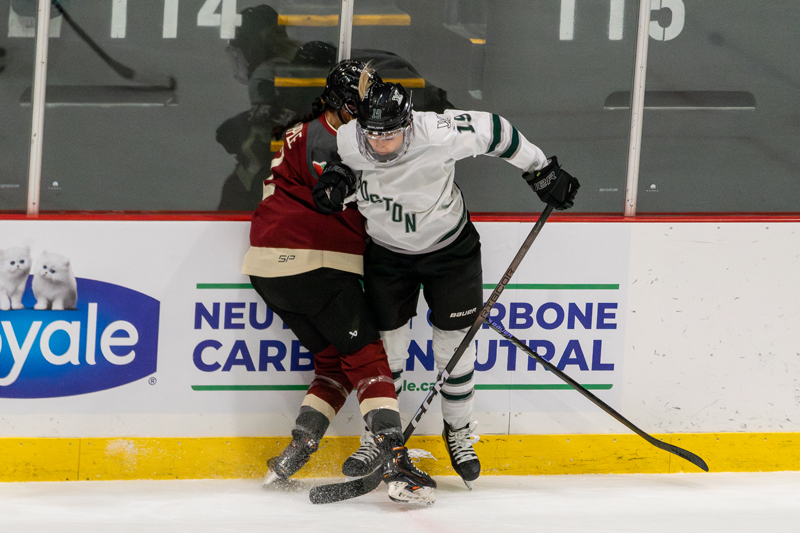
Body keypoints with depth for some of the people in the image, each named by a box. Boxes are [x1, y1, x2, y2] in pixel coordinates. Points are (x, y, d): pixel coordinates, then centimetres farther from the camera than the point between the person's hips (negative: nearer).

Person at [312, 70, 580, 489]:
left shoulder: (440, 135, -33)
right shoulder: (347, 141, -22)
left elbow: (492, 130, -18)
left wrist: (542, 171, -9)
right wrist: (336, 180, -20)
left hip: (450, 249, -2)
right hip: (387, 251, 2)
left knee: (453, 346, 3)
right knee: (385, 347, 4)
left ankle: (459, 432, 24)